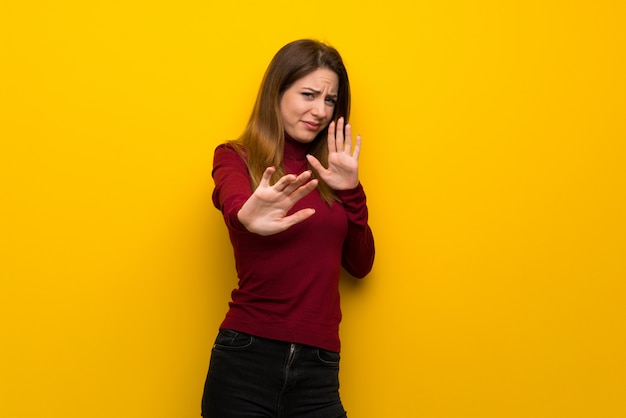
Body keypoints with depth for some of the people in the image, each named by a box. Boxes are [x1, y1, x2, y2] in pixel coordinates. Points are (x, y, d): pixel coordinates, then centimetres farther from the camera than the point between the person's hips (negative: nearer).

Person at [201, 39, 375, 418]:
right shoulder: (236, 158, 1)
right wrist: (248, 216, -45)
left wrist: (350, 191, -4)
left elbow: (360, 265, 8)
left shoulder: (325, 172, 11)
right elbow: (233, 201, -23)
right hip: (246, 359, -3)